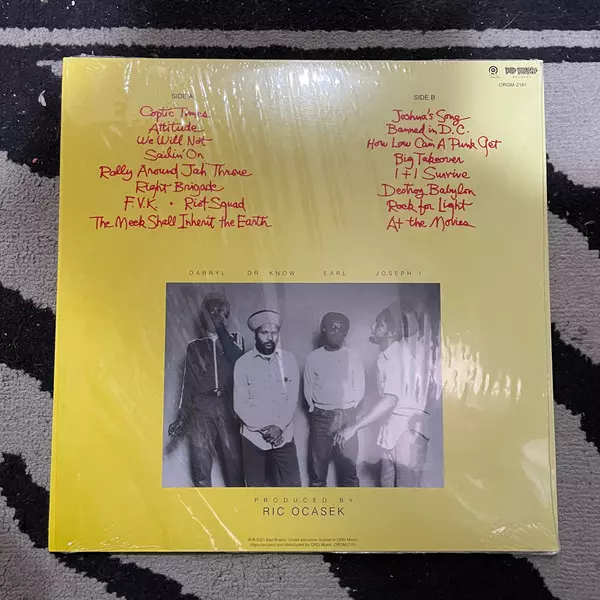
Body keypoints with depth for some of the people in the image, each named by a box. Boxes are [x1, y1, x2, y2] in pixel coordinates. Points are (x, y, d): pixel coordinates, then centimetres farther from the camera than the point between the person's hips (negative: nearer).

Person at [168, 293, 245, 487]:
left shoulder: (234, 339, 13)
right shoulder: (194, 346, 16)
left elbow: (236, 359, -9)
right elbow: (188, 382, 15)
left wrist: (220, 326, -5)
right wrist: (182, 416, 8)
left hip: (227, 405, -1)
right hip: (201, 406, 1)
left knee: (234, 460, -3)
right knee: (200, 463, -6)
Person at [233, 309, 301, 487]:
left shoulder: (289, 360, -1)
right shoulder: (243, 363, -5)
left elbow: (292, 399, -2)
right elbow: (240, 404, -6)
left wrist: (279, 427, -13)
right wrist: (262, 429, -12)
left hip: (283, 435, 1)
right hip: (253, 436, -1)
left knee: (292, 485, 3)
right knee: (255, 487, 10)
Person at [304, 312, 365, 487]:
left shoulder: (353, 356, 1)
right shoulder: (313, 357, 1)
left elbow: (359, 389, 3)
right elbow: (308, 389, 5)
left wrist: (347, 410, 0)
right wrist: (316, 410, 0)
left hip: (346, 416, 0)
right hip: (321, 416, 0)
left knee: (348, 461, 5)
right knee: (318, 460, 6)